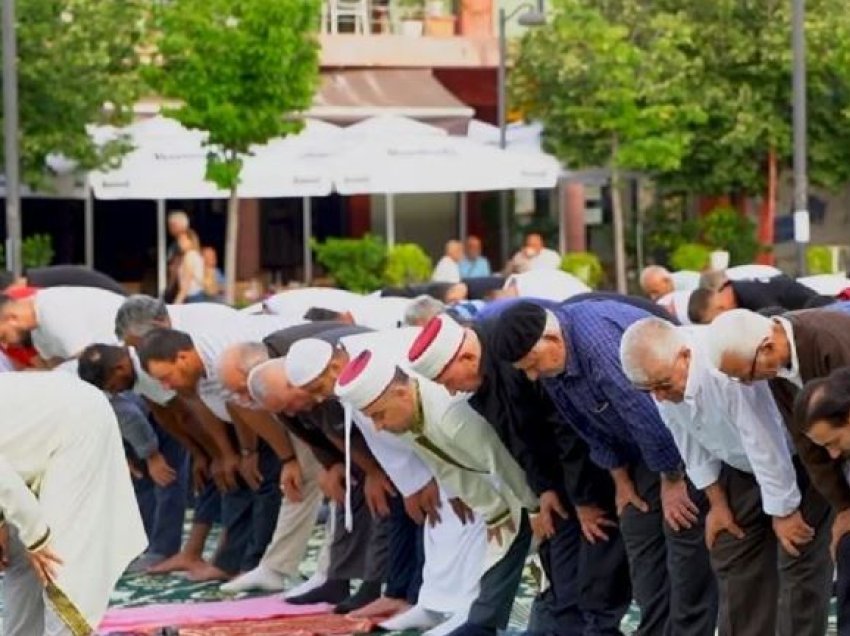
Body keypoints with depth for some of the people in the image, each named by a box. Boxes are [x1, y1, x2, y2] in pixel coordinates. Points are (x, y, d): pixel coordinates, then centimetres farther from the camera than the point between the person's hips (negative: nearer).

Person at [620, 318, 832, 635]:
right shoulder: (661, 373, -17)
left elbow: (765, 445, -32)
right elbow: (690, 442, -2)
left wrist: (784, 511, -22)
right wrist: (718, 502, 4)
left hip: (794, 458, -7)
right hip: (741, 465, 7)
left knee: (798, 560, -12)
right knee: (733, 560, 4)